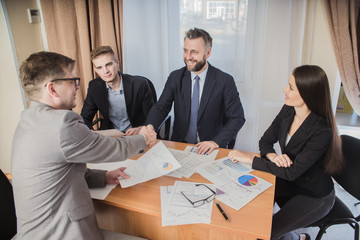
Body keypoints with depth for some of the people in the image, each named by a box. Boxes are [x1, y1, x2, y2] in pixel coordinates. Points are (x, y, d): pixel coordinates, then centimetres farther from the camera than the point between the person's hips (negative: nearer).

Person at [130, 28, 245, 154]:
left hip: (209, 149, -2)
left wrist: (216, 142, -20)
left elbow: (237, 118, -6)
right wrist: (149, 127, -24)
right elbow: (161, 107, -2)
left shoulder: (225, 81, -6)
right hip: (179, 145, 3)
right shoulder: (175, 77, 3)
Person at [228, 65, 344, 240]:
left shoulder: (321, 132, -30)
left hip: (315, 196, -6)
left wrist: (251, 159, -29)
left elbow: (292, 172, -29)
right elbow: (265, 141, -2)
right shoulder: (288, 111, -10)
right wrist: (273, 157, -25)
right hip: (290, 183, 6)